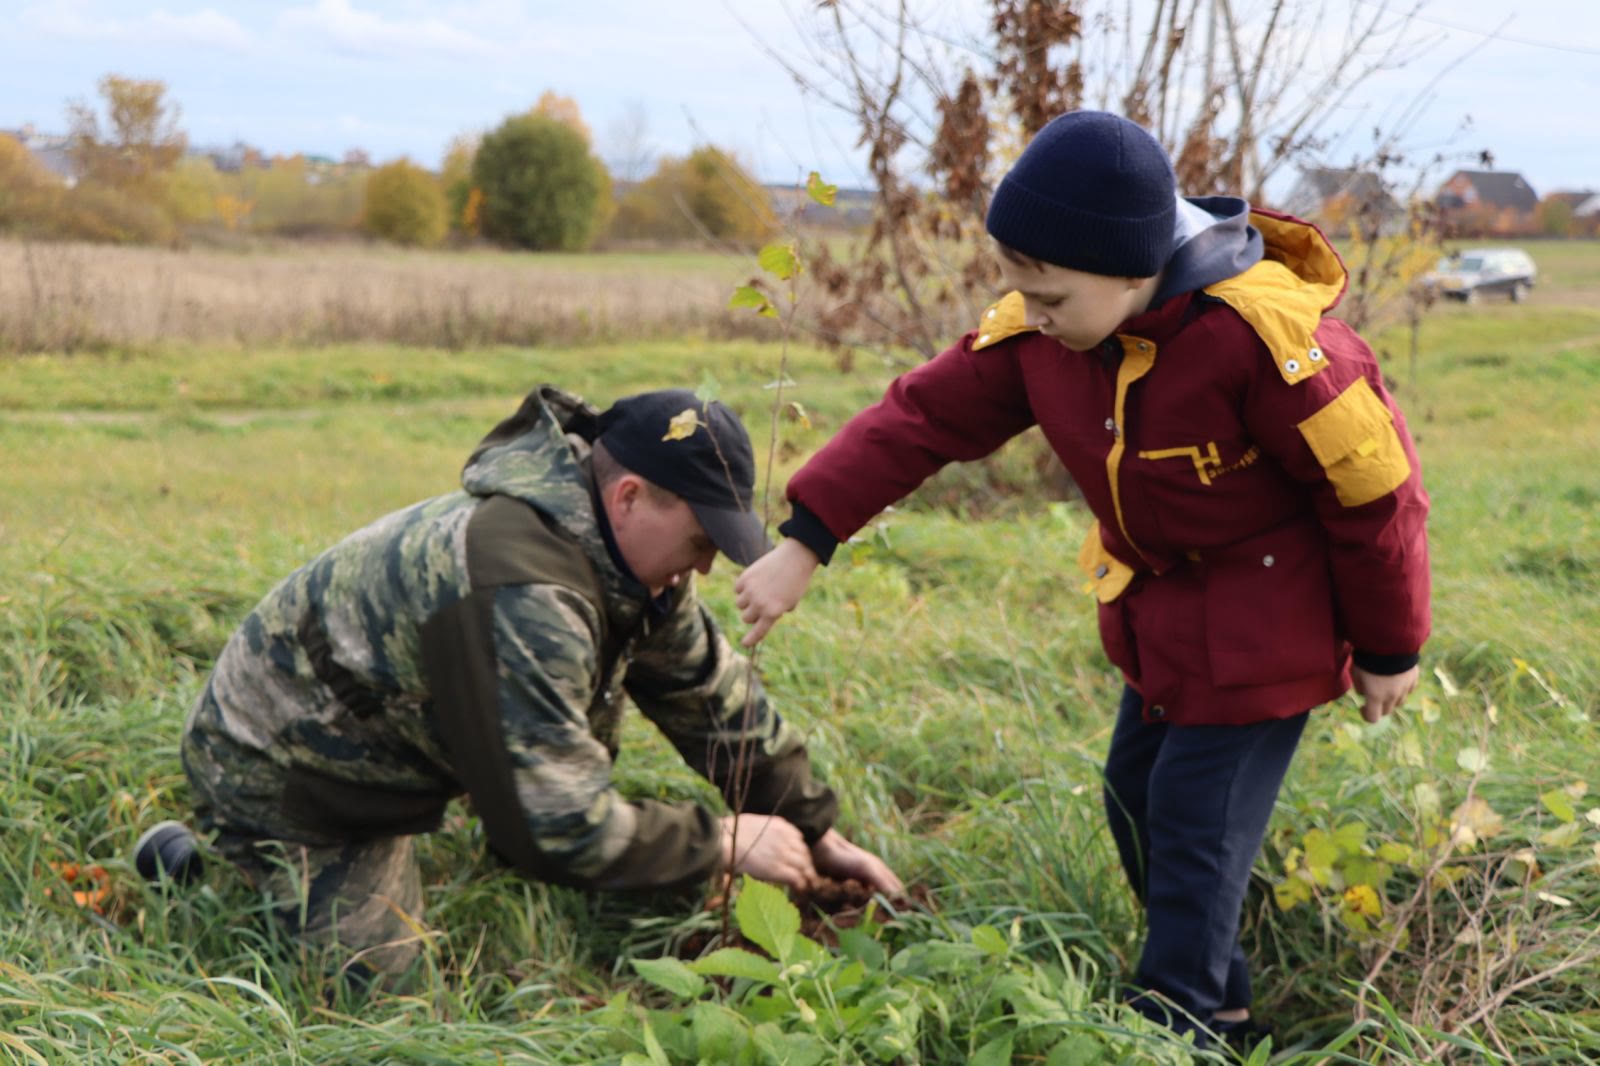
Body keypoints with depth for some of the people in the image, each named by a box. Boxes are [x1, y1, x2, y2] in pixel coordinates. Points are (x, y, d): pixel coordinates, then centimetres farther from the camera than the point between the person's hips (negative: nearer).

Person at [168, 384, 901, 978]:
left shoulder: (625, 549, -7)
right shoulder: (524, 599, -37)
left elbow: (713, 692, 5)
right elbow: (560, 829, -35)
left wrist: (815, 831, 6)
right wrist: (725, 845, -24)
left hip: (379, 756, 9)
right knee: (382, 979, -6)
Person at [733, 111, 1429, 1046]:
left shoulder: (1262, 333, -32)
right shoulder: (1041, 330, -13)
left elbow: (1376, 487, -21)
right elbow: (925, 417, -10)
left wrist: (1389, 649, -9)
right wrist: (804, 543, -17)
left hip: (1262, 629, -7)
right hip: (1158, 609, 8)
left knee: (1195, 821, -5)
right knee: (1137, 796, 16)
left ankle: (1179, 1019, 12)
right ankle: (1222, 1004, 32)